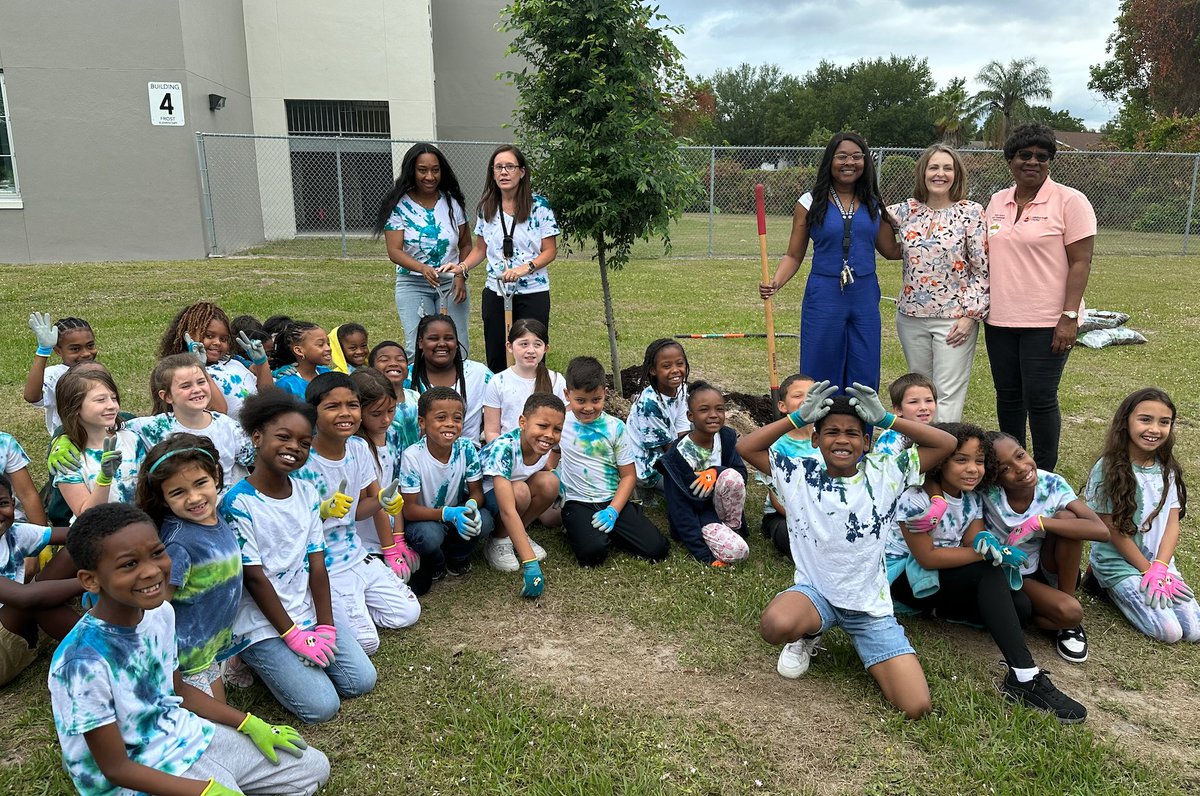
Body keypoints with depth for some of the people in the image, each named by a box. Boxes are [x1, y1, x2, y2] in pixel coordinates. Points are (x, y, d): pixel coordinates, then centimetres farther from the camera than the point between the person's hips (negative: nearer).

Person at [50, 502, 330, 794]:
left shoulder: (160, 612, -7)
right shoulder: (85, 662, -29)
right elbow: (115, 767, -20)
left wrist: (250, 724, 5)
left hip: (184, 735, 7)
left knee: (314, 767, 9)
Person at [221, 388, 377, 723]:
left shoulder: (308, 494, 2)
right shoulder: (238, 503, -17)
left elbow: (317, 565, 1)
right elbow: (254, 578, -15)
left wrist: (325, 626, -7)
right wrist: (294, 635, -14)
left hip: (308, 606, 6)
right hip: (263, 621, -6)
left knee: (362, 681, -1)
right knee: (321, 706, -13)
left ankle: (295, 659, 20)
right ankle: (262, 659, 11)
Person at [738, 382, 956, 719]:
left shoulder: (884, 474, -3)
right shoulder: (800, 474, -4)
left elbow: (946, 443, -6)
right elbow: (746, 447, -10)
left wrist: (886, 419, -15)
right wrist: (798, 417, -16)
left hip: (871, 605, 1)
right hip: (815, 591, 0)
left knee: (916, 707, -11)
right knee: (775, 626, -38)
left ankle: (867, 649, 20)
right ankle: (808, 635, 2)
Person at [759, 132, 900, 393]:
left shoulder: (874, 204, 7)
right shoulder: (811, 203, -1)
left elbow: (891, 250, 15)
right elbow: (794, 255, 1)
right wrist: (776, 282, -16)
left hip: (865, 296, 3)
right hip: (824, 296, -3)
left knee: (864, 380, 8)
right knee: (821, 377, 4)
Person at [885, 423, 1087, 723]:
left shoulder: (972, 499, 0)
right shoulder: (915, 497, -23)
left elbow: (973, 546, -7)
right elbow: (927, 558, -25)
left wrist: (986, 542, -32)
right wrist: (989, 553, -27)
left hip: (945, 578, 7)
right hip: (903, 577, -7)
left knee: (1020, 605, -13)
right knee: (989, 572, -30)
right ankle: (1024, 678, -34)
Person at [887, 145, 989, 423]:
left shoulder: (971, 212, -5)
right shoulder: (906, 211, 4)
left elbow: (982, 269, -6)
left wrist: (970, 314, -11)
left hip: (954, 318, -4)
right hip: (911, 316, 4)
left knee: (949, 394, -5)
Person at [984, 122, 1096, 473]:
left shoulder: (1069, 201, -6)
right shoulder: (997, 201, 11)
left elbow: (1081, 262, -10)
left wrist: (1069, 317, -17)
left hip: (1047, 322, -5)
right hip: (1000, 319, 5)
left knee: (1040, 398, -2)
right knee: (1008, 395, 12)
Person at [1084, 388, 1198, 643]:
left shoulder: (1168, 469, 1)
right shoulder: (1109, 469, -16)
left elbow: (1173, 522, -4)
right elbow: (1112, 529, -14)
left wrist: (1159, 567, -18)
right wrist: (1148, 571, -12)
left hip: (1160, 560, 5)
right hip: (1119, 562, -5)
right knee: (1169, 631, -14)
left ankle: (1123, 590, 13)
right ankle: (1108, 585, 6)